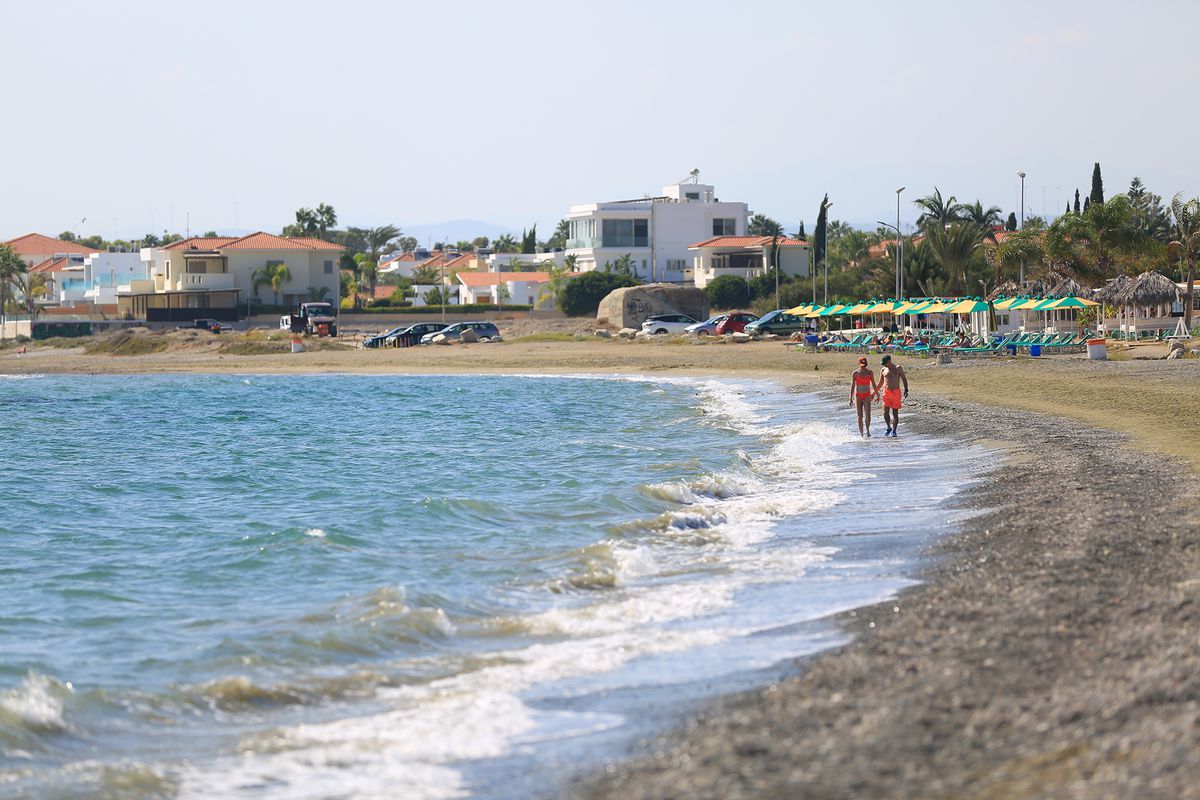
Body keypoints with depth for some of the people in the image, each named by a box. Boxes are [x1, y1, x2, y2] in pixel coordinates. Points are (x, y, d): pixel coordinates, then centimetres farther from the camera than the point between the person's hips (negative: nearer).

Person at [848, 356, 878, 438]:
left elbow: (873, 384, 11)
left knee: (867, 414, -15)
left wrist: (877, 394, 14)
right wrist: (851, 399, -8)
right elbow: (852, 386, -3)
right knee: (860, 416, 1)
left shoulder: (870, 372, 2)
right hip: (858, 396, -1)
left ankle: (867, 430, 2)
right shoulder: (855, 373, -3)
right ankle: (861, 433, 9)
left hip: (867, 396, 1)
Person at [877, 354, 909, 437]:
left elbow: (904, 379, 2)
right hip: (886, 392, 2)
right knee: (885, 412, -7)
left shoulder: (898, 368, 4)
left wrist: (906, 390, -9)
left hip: (896, 392, -2)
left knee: (895, 413, -1)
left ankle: (894, 431, 6)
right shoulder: (883, 370, 11)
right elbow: (880, 383, 19)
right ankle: (889, 428, 13)